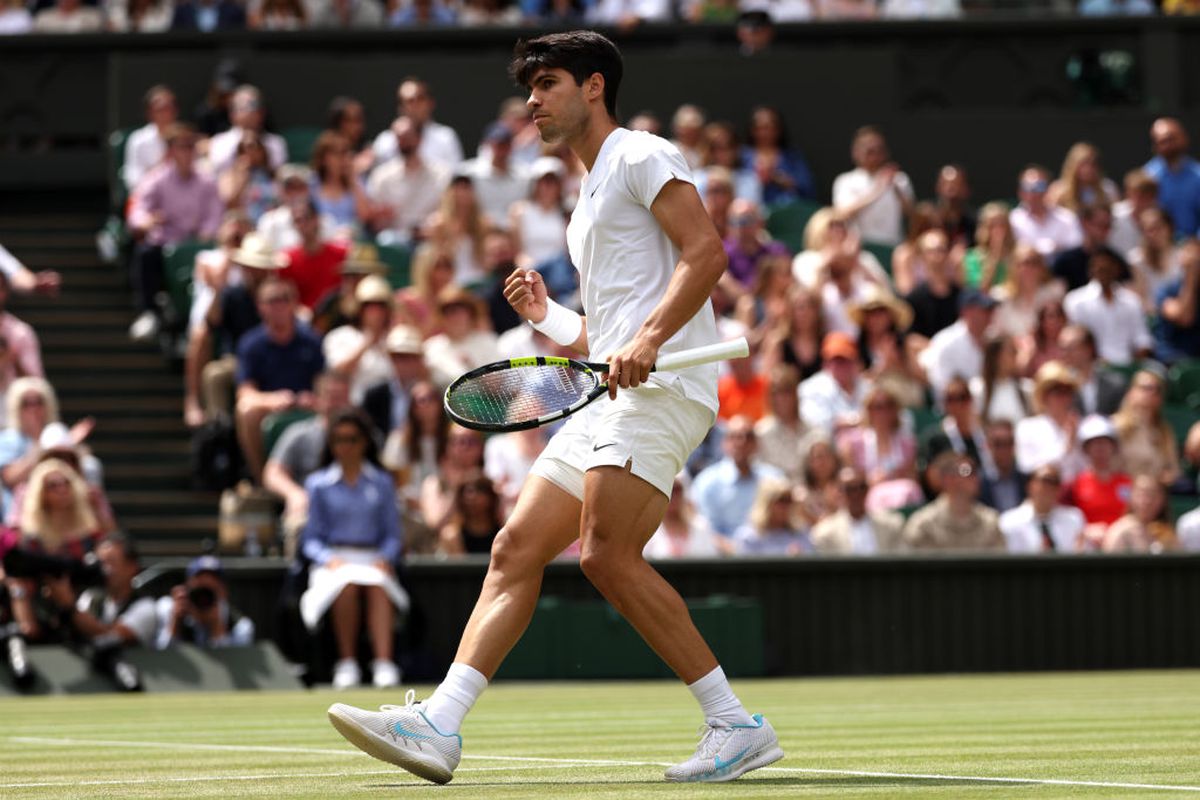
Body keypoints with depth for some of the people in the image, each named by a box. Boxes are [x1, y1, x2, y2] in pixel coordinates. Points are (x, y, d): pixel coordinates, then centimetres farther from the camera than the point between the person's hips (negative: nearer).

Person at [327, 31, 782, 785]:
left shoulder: (642, 156, 1)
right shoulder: (591, 199, 30)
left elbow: (706, 252, -14)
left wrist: (646, 341, -24)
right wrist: (548, 317, 20)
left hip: (663, 387, -10)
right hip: (610, 404, 10)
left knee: (607, 554, -21)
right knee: (516, 550, -1)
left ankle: (736, 726, -16)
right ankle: (439, 726, -8)